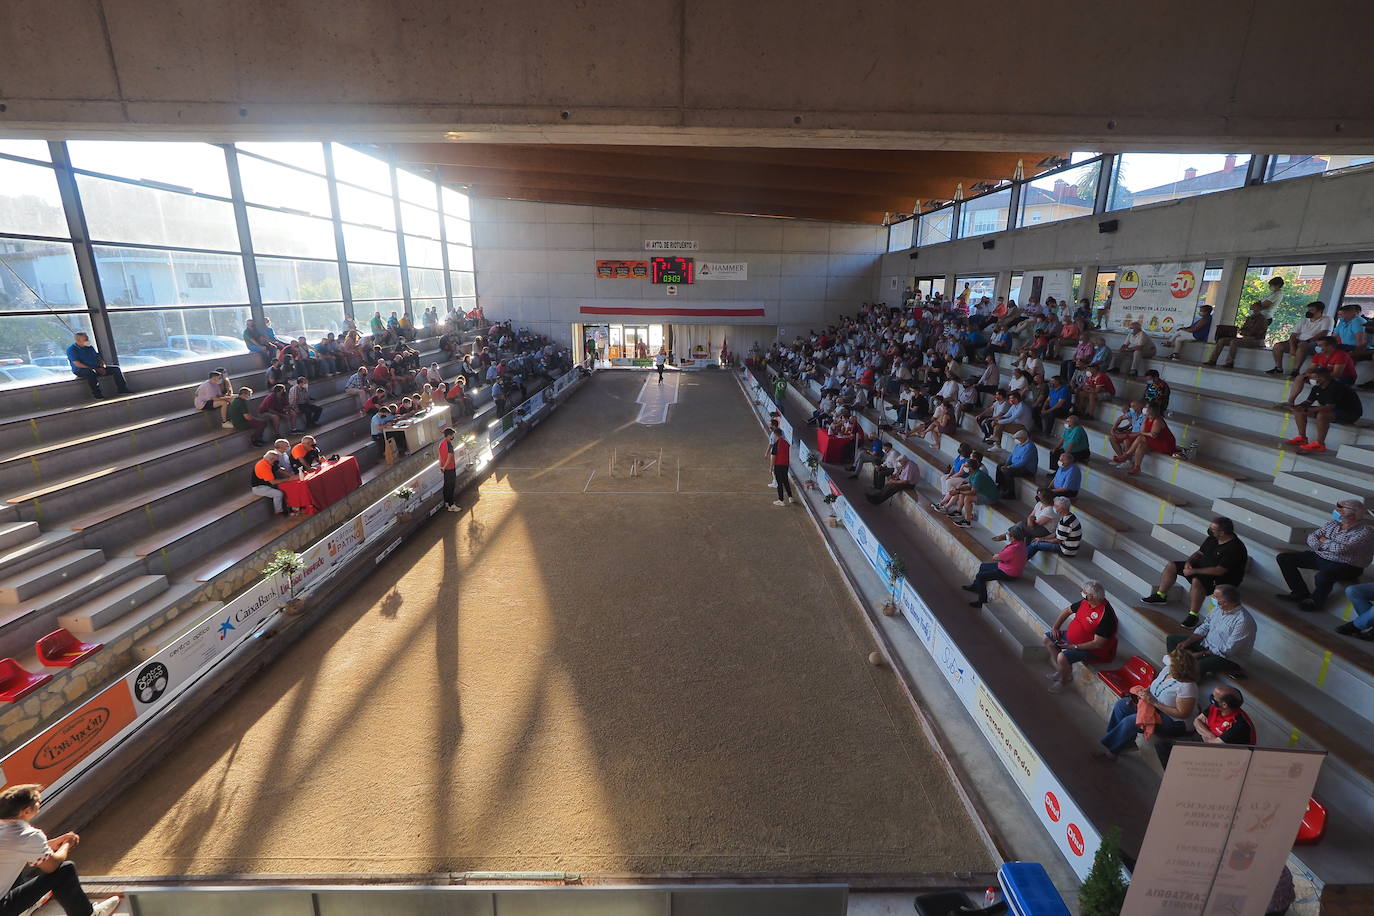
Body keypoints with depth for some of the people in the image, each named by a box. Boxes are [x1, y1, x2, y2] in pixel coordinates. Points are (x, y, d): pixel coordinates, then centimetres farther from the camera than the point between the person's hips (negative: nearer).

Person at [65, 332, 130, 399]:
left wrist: (103, 365, -5)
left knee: (116, 368, -11)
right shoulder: (71, 350, -5)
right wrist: (94, 369, -20)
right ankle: (97, 394, -38)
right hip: (81, 371, -6)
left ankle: (122, 390, -19)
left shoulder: (90, 347, 15)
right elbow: (77, 364, -15)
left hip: (96, 368, 7)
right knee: (90, 372, -42)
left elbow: (98, 358, 18)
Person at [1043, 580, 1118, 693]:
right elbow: (1067, 611, 11)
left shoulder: (1106, 615, -32)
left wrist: (1074, 647, -26)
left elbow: (1097, 644, -29)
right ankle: (1060, 670, 15)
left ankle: (1065, 680, 4)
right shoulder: (1086, 602, -7)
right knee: (1047, 638, 8)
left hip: (1091, 649, -9)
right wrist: (1055, 627, 3)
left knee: (1062, 657, -28)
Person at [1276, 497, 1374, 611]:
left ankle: (1316, 601, -7)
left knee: (1323, 576, -39)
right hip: (1320, 557, 8)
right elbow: (1312, 537, 5)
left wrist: (1324, 541, -10)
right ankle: (1301, 593, 3)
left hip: (1346, 566, -7)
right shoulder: (1333, 523, 4)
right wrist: (1320, 545, -16)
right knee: (1283, 558, -5)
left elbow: (1341, 549, -28)